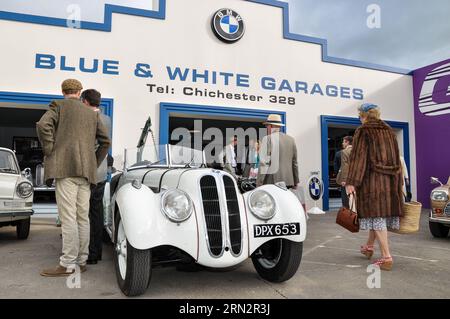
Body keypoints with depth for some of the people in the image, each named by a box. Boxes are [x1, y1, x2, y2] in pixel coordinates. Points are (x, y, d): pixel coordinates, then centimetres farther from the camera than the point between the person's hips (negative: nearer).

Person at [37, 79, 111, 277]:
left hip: (64, 166, -5)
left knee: (68, 217, -8)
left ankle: (67, 264, -6)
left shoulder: (58, 105, 8)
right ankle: (81, 261, 10)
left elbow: (43, 125, -11)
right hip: (86, 169, 5)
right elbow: (105, 141, 17)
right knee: (83, 217, 6)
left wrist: (50, 152, -3)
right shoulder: (92, 113, 21)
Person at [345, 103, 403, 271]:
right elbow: (396, 157, 15)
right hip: (390, 179, 7)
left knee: (376, 214, -3)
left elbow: (358, 157, -14)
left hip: (371, 178, -7)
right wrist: (397, 181, 21)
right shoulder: (389, 131, 13)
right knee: (380, 213, 16)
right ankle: (369, 247, 35)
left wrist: (352, 182, -16)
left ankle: (386, 257, -5)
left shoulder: (363, 131, -6)